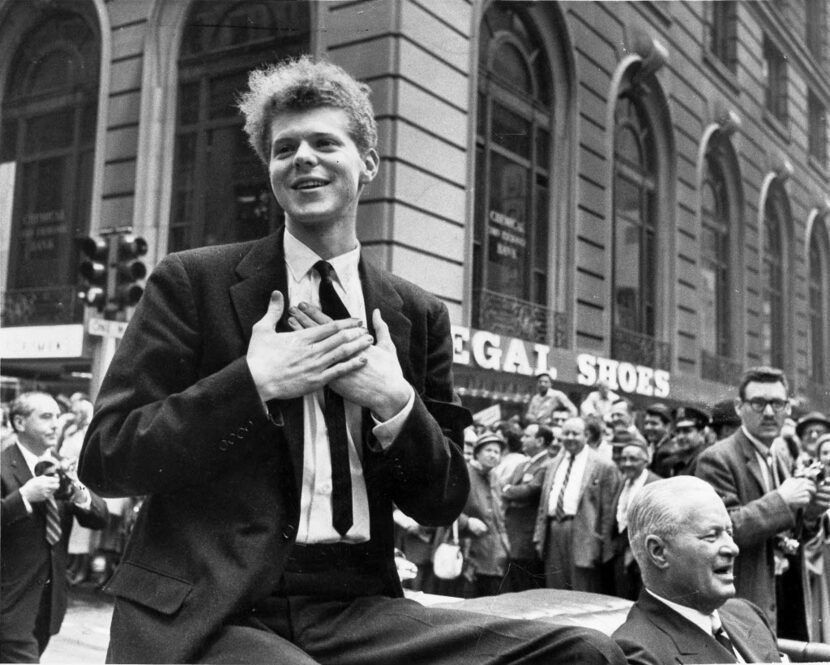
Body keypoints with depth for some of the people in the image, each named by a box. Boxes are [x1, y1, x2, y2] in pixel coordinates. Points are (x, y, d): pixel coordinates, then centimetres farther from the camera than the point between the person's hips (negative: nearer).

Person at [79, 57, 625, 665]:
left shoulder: (418, 315, 9)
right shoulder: (191, 283, 2)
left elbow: (444, 502, 10)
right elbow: (103, 458, -3)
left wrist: (397, 403, -8)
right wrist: (253, 383, -13)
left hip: (357, 609, 4)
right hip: (207, 615, -3)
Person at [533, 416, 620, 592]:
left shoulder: (603, 467, -4)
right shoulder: (553, 465, 17)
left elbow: (607, 510, -6)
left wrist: (601, 543, -9)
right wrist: (539, 536, 12)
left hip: (582, 535, -6)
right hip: (553, 533, 6)